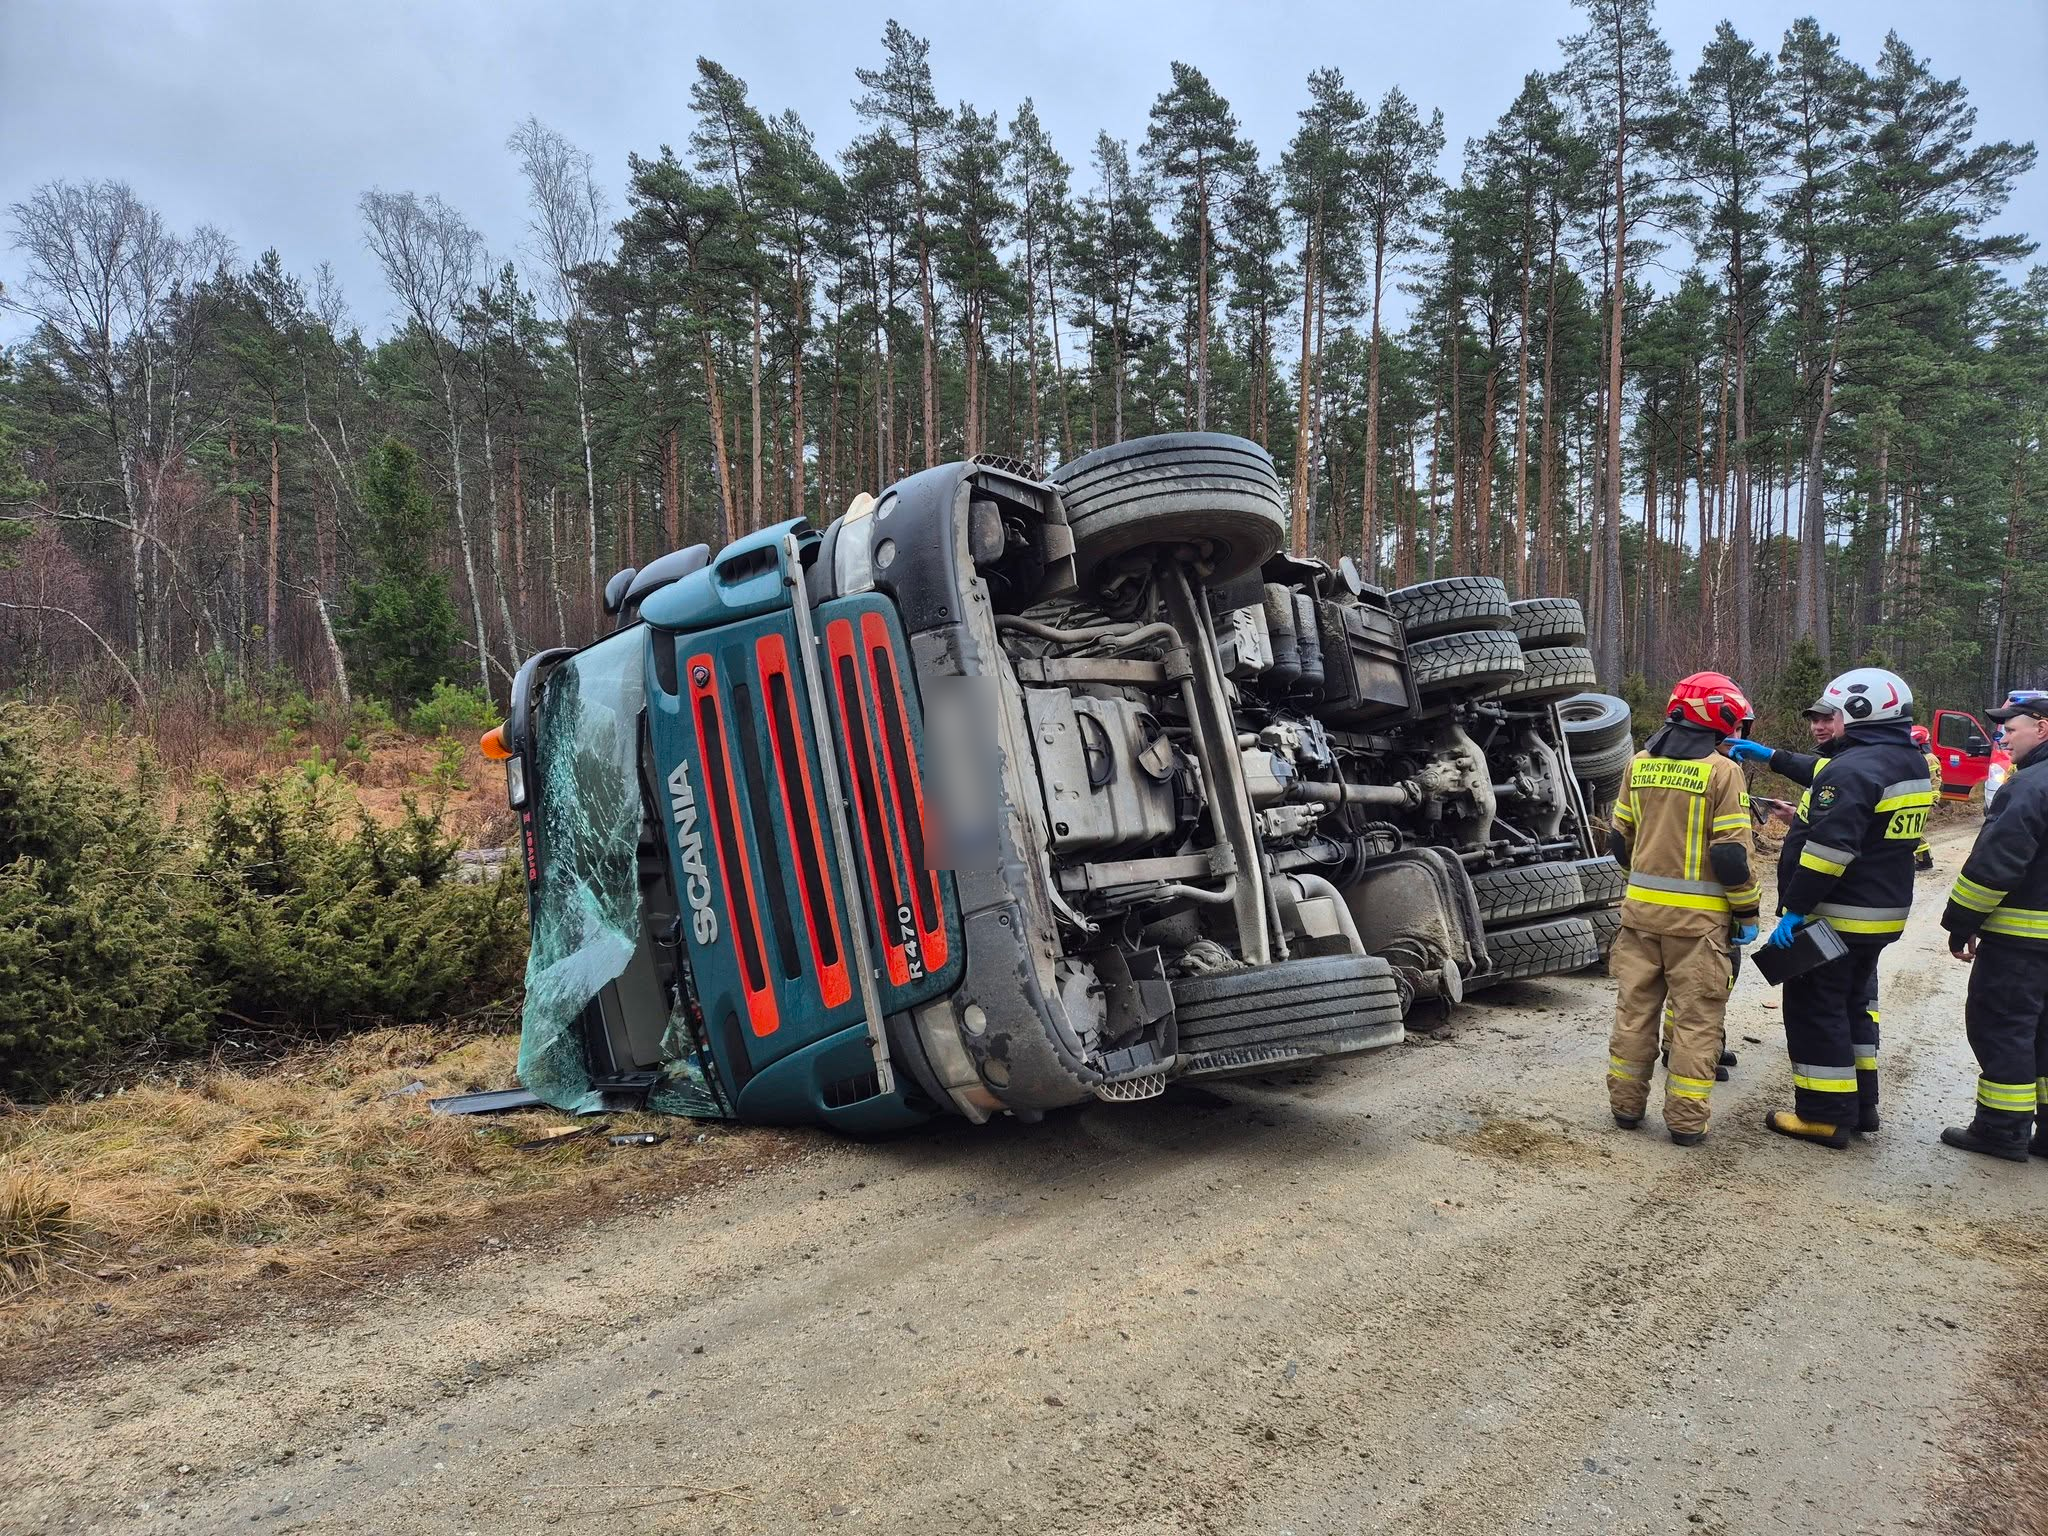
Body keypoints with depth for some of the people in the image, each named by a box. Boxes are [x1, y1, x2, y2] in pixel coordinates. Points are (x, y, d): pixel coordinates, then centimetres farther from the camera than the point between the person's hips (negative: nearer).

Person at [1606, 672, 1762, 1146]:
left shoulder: (1640, 764, 5)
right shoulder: (1721, 772, -11)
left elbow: (1619, 840, 11)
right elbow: (1731, 856, -14)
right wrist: (1747, 913, -3)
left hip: (1641, 907, 5)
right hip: (1698, 915, -5)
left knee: (1635, 1007, 14)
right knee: (1696, 1018, 5)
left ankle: (1626, 1105, 21)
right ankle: (1686, 1120, 9)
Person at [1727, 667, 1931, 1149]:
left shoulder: (1855, 768, -22)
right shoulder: (1911, 765, 10)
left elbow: (1828, 847, -29)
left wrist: (1795, 909, -25)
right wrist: (1771, 757, 29)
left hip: (1834, 916, -10)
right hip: (1882, 915, 10)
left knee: (1815, 1010, 0)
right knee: (1854, 1003, 21)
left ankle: (1825, 1116, 5)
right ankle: (1860, 1104, 30)